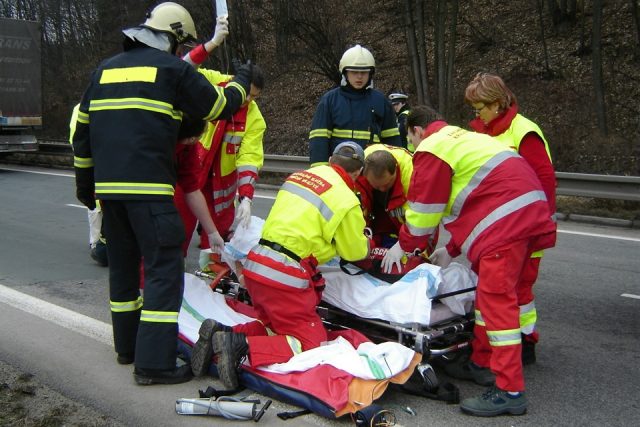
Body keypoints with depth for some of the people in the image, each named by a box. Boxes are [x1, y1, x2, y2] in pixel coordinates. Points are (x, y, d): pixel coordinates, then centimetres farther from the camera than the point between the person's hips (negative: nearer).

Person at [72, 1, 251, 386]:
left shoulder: (106, 68, 19)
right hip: (149, 188, -7)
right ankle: (154, 363, -8)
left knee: (123, 264, 17)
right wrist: (242, 81, 26)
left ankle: (128, 345, 29)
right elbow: (219, 107, 6)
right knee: (165, 269, -4)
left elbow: (83, 128, 21)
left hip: (108, 185, 7)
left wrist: (85, 180, 28)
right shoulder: (172, 68, -1)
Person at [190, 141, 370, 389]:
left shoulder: (298, 176, 11)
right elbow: (355, 252, 6)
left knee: (276, 326, 25)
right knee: (311, 342, 3)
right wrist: (364, 243, 30)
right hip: (286, 277, -7)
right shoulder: (347, 200, -7)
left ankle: (220, 333, 2)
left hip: (255, 266, 8)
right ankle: (242, 346, -16)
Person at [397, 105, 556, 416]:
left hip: (507, 222, -10)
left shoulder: (432, 149, 0)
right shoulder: (464, 139, 30)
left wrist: (404, 245, 18)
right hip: (529, 212, 10)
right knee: (490, 292, 18)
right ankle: (483, 364, 27)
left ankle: (509, 391, -10)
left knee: (496, 298, -10)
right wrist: (452, 249, 30)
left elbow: (423, 207, 2)